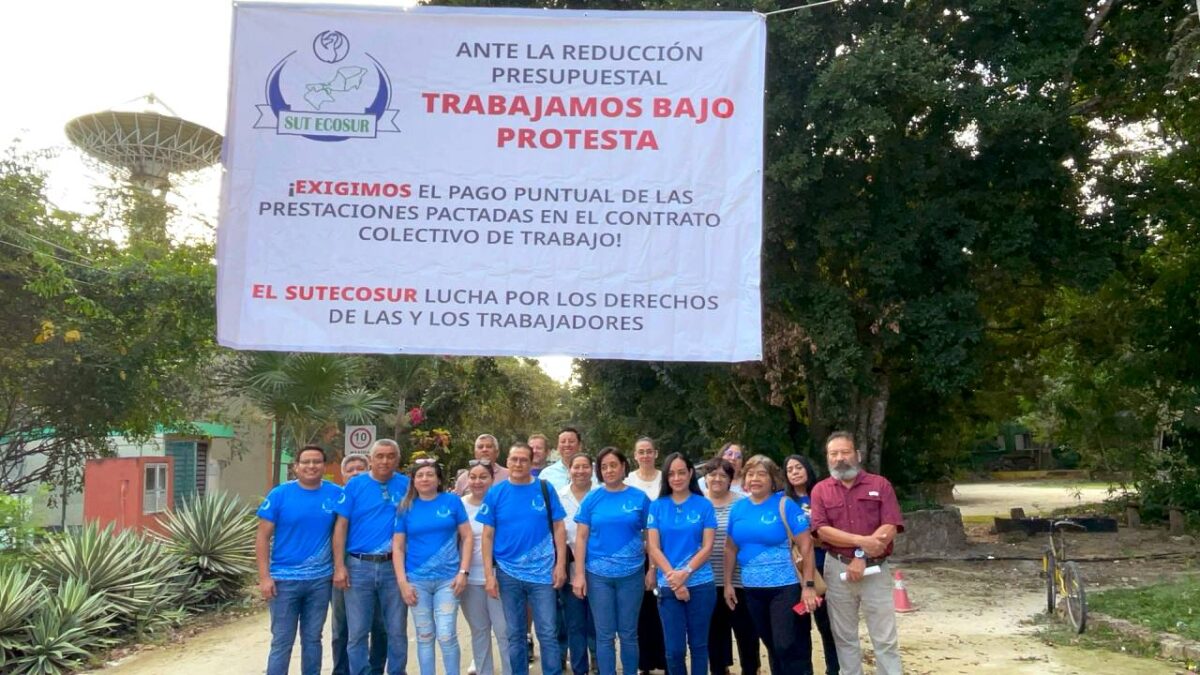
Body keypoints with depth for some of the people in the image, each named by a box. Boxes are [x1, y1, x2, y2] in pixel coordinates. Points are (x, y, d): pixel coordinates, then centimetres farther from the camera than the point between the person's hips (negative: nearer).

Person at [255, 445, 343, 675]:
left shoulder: (336, 494, -1)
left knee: (312, 639, 14)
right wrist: (264, 576, -10)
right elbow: (263, 537, -4)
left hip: (321, 580, 2)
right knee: (282, 641, 5)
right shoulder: (280, 494, -6)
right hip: (285, 579, -2)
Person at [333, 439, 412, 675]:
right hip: (359, 566, 0)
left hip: (395, 567, 1)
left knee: (397, 631, 9)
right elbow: (341, 526, -1)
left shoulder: (407, 485, 2)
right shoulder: (355, 485, 0)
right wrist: (339, 566, -7)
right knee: (357, 632, 7)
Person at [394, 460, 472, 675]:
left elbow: (467, 537, 2)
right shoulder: (406, 507, 4)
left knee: (446, 636, -6)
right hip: (417, 580, 2)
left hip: (448, 578, -1)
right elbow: (397, 546, 3)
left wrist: (463, 571, -6)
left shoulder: (452, 501, 1)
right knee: (424, 636, 9)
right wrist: (402, 582, -5)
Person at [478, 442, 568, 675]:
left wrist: (560, 565, -5)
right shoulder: (495, 493, -1)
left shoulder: (545, 489, -1)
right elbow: (488, 536, 1)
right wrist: (489, 574, -4)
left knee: (548, 633, 2)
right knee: (515, 635, 11)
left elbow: (558, 529, 2)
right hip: (508, 573, 1)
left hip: (542, 572, -1)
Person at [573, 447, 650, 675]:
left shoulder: (639, 498, -1)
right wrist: (579, 574, -5)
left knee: (628, 633, 9)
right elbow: (581, 538, 0)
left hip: (631, 574, 0)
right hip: (598, 575, 0)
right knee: (605, 635, 7)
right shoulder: (592, 499, 0)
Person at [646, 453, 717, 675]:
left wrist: (685, 572, -16)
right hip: (668, 587, 1)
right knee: (674, 649, 3)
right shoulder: (657, 506, 3)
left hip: (701, 585, 0)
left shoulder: (704, 505, 1)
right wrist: (673, 577, -12)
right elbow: (653, 548, -1)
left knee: (698, 645, 8)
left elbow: (707, 547, -3)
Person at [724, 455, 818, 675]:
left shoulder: (785, 505, -10)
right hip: (752, 589, 5)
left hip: (784, 587, -5)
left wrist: (809, 585, -15)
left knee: (786, 646, -8)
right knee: (771, 645, 15)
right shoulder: (738, 508, 4)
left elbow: (806, 545, -11)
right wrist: (728, 583, 9)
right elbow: (731, 548, 12)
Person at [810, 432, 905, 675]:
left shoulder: (880, 484, 1)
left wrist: (861, 556, -15)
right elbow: (823, 530, -8)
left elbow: (890, 528, -9)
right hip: (838, 570, 2)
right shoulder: (820, 490, 4)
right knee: (845, 637, 10)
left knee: (885, 639, 3)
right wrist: (861, 541, -18)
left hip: (875, 569, -1)